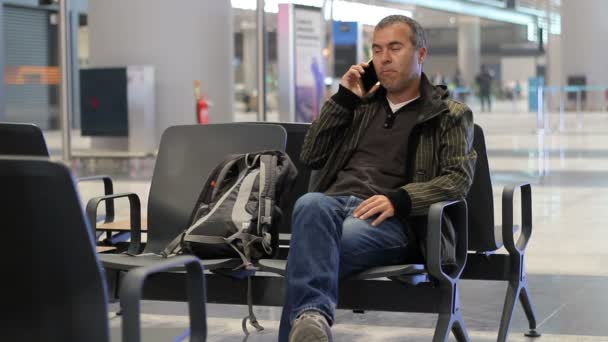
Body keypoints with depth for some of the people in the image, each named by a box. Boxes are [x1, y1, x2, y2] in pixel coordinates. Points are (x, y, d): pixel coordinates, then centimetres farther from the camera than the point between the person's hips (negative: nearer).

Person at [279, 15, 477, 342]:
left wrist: (399, 199, -17)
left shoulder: (450, 115, 15)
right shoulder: (361, 102, 28)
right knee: (310, 204, -38)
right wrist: (343, 98, 14)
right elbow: (310, 157, 23)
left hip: (391, 219, -3)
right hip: (335, 201, 3)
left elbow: (458, 179, 0)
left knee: (325, 246, -39)